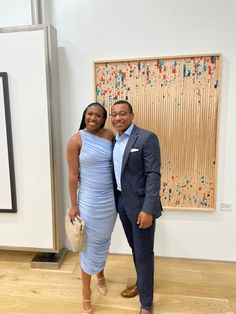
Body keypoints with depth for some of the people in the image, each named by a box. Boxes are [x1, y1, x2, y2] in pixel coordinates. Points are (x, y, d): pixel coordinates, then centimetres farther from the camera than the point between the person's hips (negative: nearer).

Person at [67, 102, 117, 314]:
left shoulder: (110, 135, -1)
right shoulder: (76, 140, -12)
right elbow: (73, 175, -10)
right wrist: (74, 205, -8)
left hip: (110, 198, 4)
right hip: (89, 200, -4)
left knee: (104, 241, 22)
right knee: (90, 245, 10)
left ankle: (101, 275, 51)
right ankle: (86, 292, 34)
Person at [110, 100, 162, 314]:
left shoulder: (147, 138, -14)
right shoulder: (114, 140, 8)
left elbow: (153, 175, -18)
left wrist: (148, 209, -22)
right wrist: (117, 199, 10)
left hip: (140, 204, -7)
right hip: (122, 201, 7)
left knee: (144, 253, 6)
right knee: (135, 248, 23)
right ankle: (141, 283, 46)